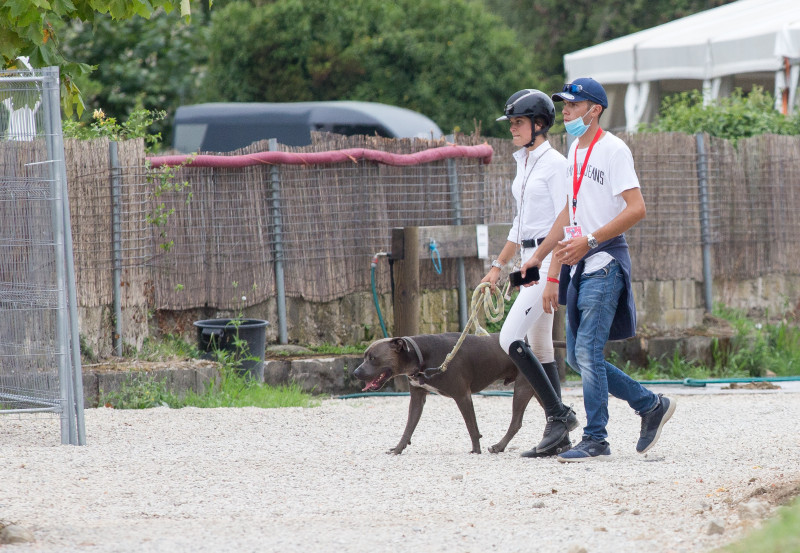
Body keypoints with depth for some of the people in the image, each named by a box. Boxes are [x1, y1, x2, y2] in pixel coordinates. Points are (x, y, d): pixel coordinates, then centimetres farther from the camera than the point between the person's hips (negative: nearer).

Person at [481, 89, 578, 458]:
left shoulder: (554, 163, -12)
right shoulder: (524, 164, 15)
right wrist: (497, 267, 20)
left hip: (551, 259, -10)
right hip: (530, 260, 10)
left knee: (510, 338, -16)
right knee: (539, 346, 9)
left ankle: (558, 414, -10)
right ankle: (559, 436, 11)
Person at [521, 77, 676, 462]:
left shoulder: (613, 150, -11)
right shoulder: (574, 151, 16)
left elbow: (636, 208, -18)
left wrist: (588, 241, -23)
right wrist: (538, 257, 24)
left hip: (605, 261, -9)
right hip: (579, 266, 9)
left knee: (587, 352, -11)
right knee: (577, 357, 8)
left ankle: (596, 440, -6)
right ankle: (651, 406, 20)